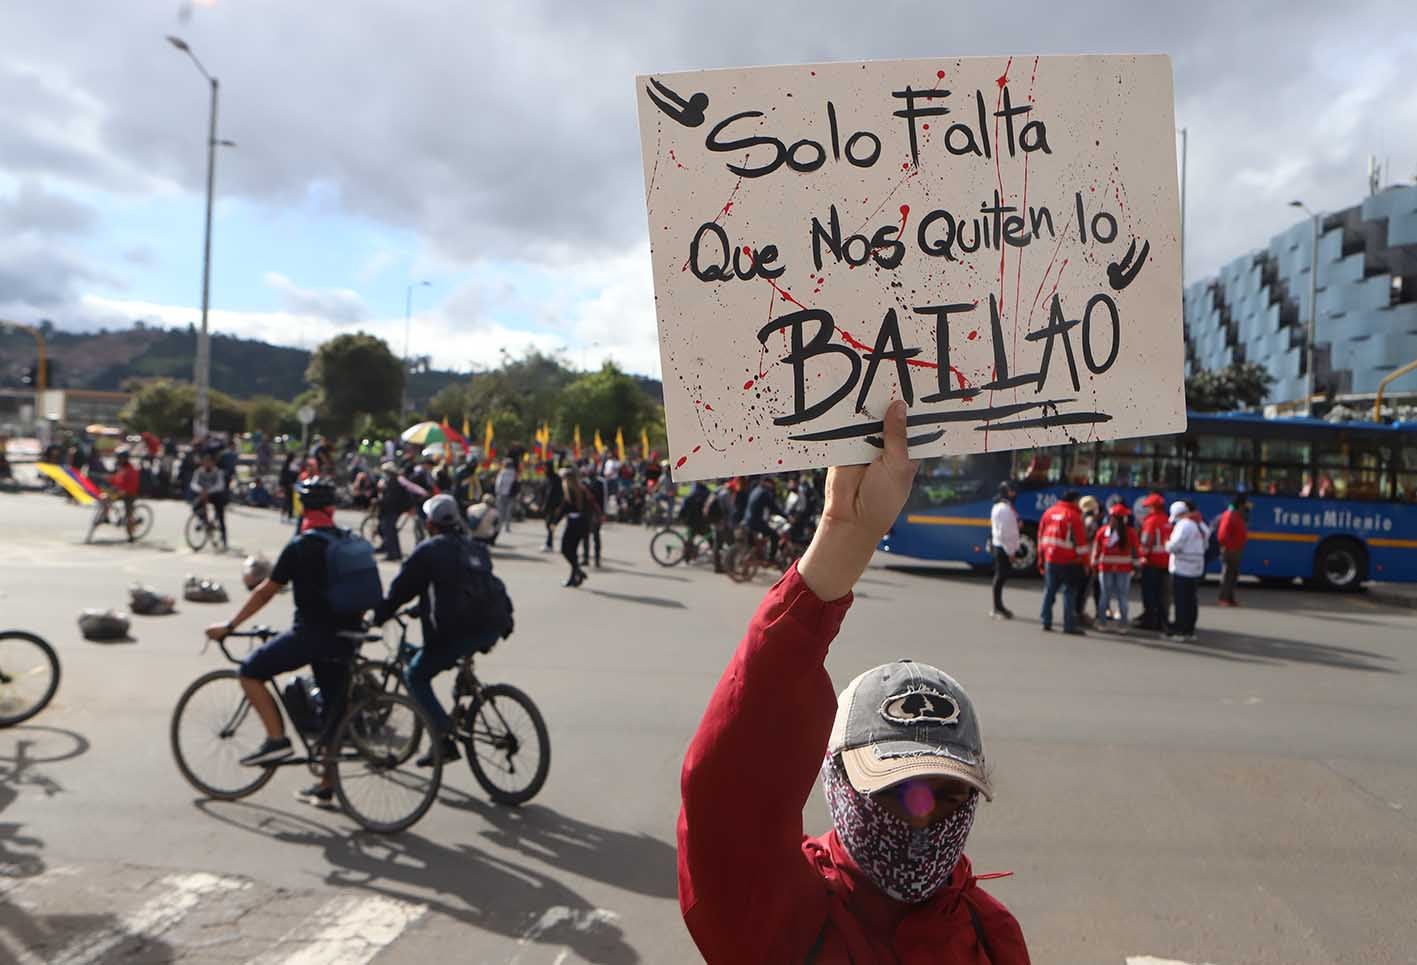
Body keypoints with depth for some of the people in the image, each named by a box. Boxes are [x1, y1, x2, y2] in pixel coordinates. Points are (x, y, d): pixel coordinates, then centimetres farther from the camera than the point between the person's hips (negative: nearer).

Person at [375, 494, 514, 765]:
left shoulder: (428, 550, 2)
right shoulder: (475, 547, 21)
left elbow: (401, 588, 4)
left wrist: (379, 617, 17)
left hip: (458, 629, -7)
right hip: (495, 625, 7)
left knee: (415, 675, 9)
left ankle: (444, 738, -3)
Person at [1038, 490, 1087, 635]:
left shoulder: (1049, 512, 8)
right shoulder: (1074, 516, -10)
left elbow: (1041, 535, 12)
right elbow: (1080, 539, -11)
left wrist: (1041, 557, 19)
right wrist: (1083, 559, -4)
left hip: (1049, 559, 6)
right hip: (1068, 560, -6)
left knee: (1049, 590, 13)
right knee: (1069, 591, -1)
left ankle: (1046, 622, 16)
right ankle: (1069, 625, -3)